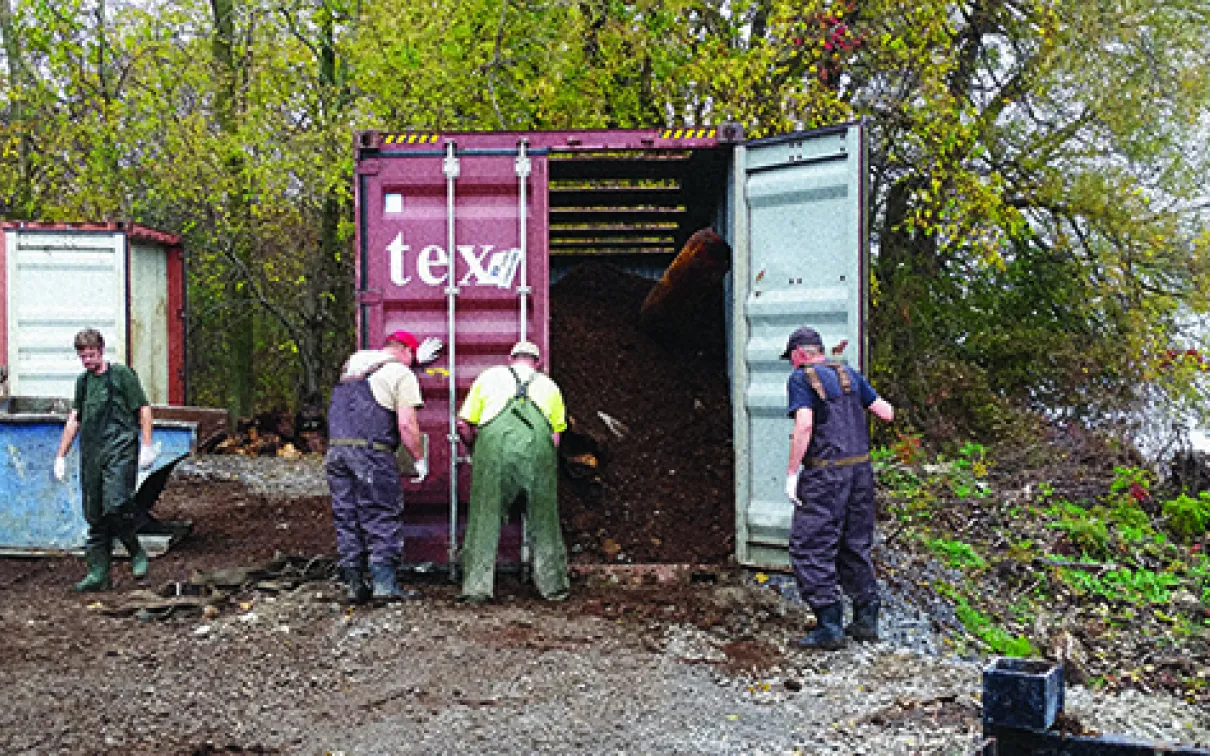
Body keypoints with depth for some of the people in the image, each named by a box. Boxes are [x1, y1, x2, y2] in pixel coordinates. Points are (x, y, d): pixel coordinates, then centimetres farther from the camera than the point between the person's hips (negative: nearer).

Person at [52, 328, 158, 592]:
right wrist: (61, 456, 18)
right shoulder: (82, 381, 17)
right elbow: (74, 419, 22)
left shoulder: (121, 374, 1)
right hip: (91, 455, 6)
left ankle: (137, 552, 4)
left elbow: (143, 409, -1)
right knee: (94, 516, 6)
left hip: (120, 450, -6)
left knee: (115, 506, -19)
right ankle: (99, 573, 11)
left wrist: (147, 446, -8)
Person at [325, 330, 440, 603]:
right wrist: (420, 459, 2)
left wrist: (417, 358, 50)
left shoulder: (353, 362, 20)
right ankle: (384, 584, 0)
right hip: (370, 450, -6)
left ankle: (355, 585, 14)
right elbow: (406, 424, -9)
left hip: (336, 447, 6)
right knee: (383, 519, 2)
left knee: (346, 519, 10)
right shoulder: (402, 374, -1)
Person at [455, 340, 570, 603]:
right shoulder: (549, 385, 28)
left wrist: (475, 451, 36)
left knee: (484, 518, 7)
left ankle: (477, 588, 7)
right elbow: (556, 435, 23)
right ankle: (553, 586, 22)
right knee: (544, 520, 13)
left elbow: (463, 424, 19)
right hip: (538, 446, 1)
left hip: (495, 443, -1)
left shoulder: (490, 375, 24)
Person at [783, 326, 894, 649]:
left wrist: (791, 472, -14)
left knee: (809, 549, 0)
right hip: (861, 469, 7)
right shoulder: (848, 374, 13)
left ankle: (829, 626, 0)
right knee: (855, 546, 17)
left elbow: (804, 425, -18)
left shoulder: (801, 378, -5)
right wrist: (885, 406, 35)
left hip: (825, 474, -7)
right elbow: (886, 413, 12)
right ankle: (866, 619, 23)